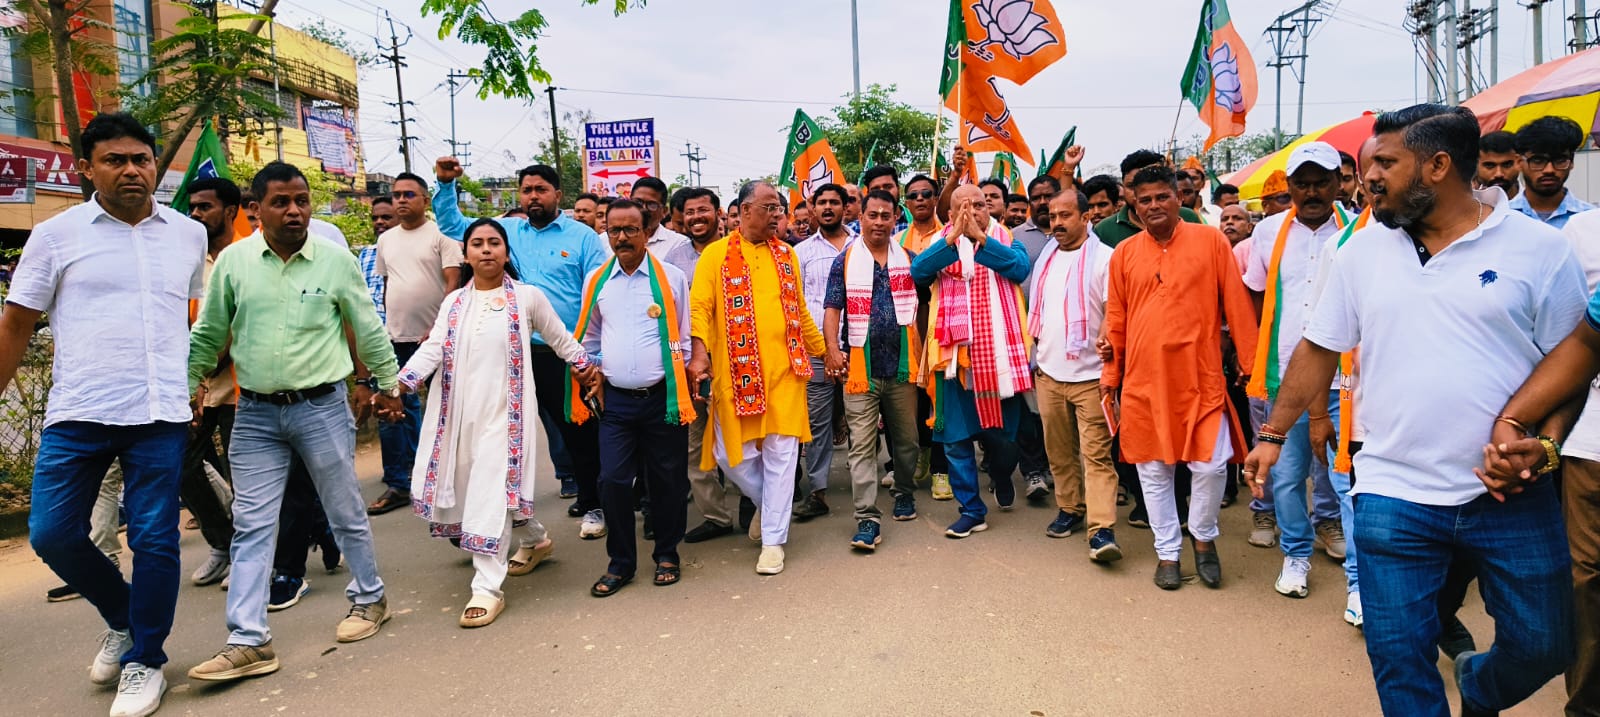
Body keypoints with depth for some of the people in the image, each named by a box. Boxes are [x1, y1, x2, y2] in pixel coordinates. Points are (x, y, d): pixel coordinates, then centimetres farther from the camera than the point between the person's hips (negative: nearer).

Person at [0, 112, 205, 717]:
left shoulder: (189, 235, 8)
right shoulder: (56, 235, 3)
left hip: (160, 416, 0)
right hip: (78, 414, 0)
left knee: (155, 540, 2)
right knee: (52, 534, 1)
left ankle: (144, 661, 20)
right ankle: (121, 618, 29)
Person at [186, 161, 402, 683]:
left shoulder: (336, 261, -3)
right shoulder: (233, 260, 1)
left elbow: (369, 330, 6)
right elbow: (207, 335, 10)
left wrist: (388, 383, 12)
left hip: (322, 406, -2)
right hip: (255, 413, 2)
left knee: (346, 513, 10)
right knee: (250, 527, 3)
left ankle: (369, 599, 29)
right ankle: (248, 641, 9)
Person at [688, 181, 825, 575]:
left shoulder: (786, 254, 14)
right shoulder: (716, 254, 2)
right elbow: (700, 306, -7)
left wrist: (824, 351, 20)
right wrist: (699, 352, -21)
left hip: (784, 369, 2)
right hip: (736, 371, -2)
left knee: (780, 454, 2)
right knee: (733, 454, 2)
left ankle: (773, 539, 14)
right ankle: (765, 503, 33)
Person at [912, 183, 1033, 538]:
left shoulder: (1006, 240, 5)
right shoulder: (940, 244, 6)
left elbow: (1020, 268, -15)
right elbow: (918, 271, -13)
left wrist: (980, 236, -23)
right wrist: (954, 236, -24)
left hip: (1000, 354, -1)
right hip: (954, 353, 1)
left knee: (1002, 435, 8)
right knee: (956, 438, 4)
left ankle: (1001, 477, 42)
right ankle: (971, 510, 17)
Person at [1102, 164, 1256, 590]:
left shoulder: (1210, 241, 0)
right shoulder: (1125, 253, 6)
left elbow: (1236, 304, 1)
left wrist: (1251, 362, 0)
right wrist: (1111, 371, 11)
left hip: (1199, 376, -2)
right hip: (1143, 379, 2)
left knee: (1211, 465, -2)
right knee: (1153, 470, 9)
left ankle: (1203, 537, 25)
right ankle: (1167, 552, 25)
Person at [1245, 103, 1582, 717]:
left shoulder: (1539, 248, -2)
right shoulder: (1363, 248, 4)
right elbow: (1319, 349, 9)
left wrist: (1542, 443, -15)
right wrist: (1272, 434, 7)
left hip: (1511, 498, 0)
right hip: (1393, 497, 1)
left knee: (1543, 646, 12)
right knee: (1399, 661, 3)